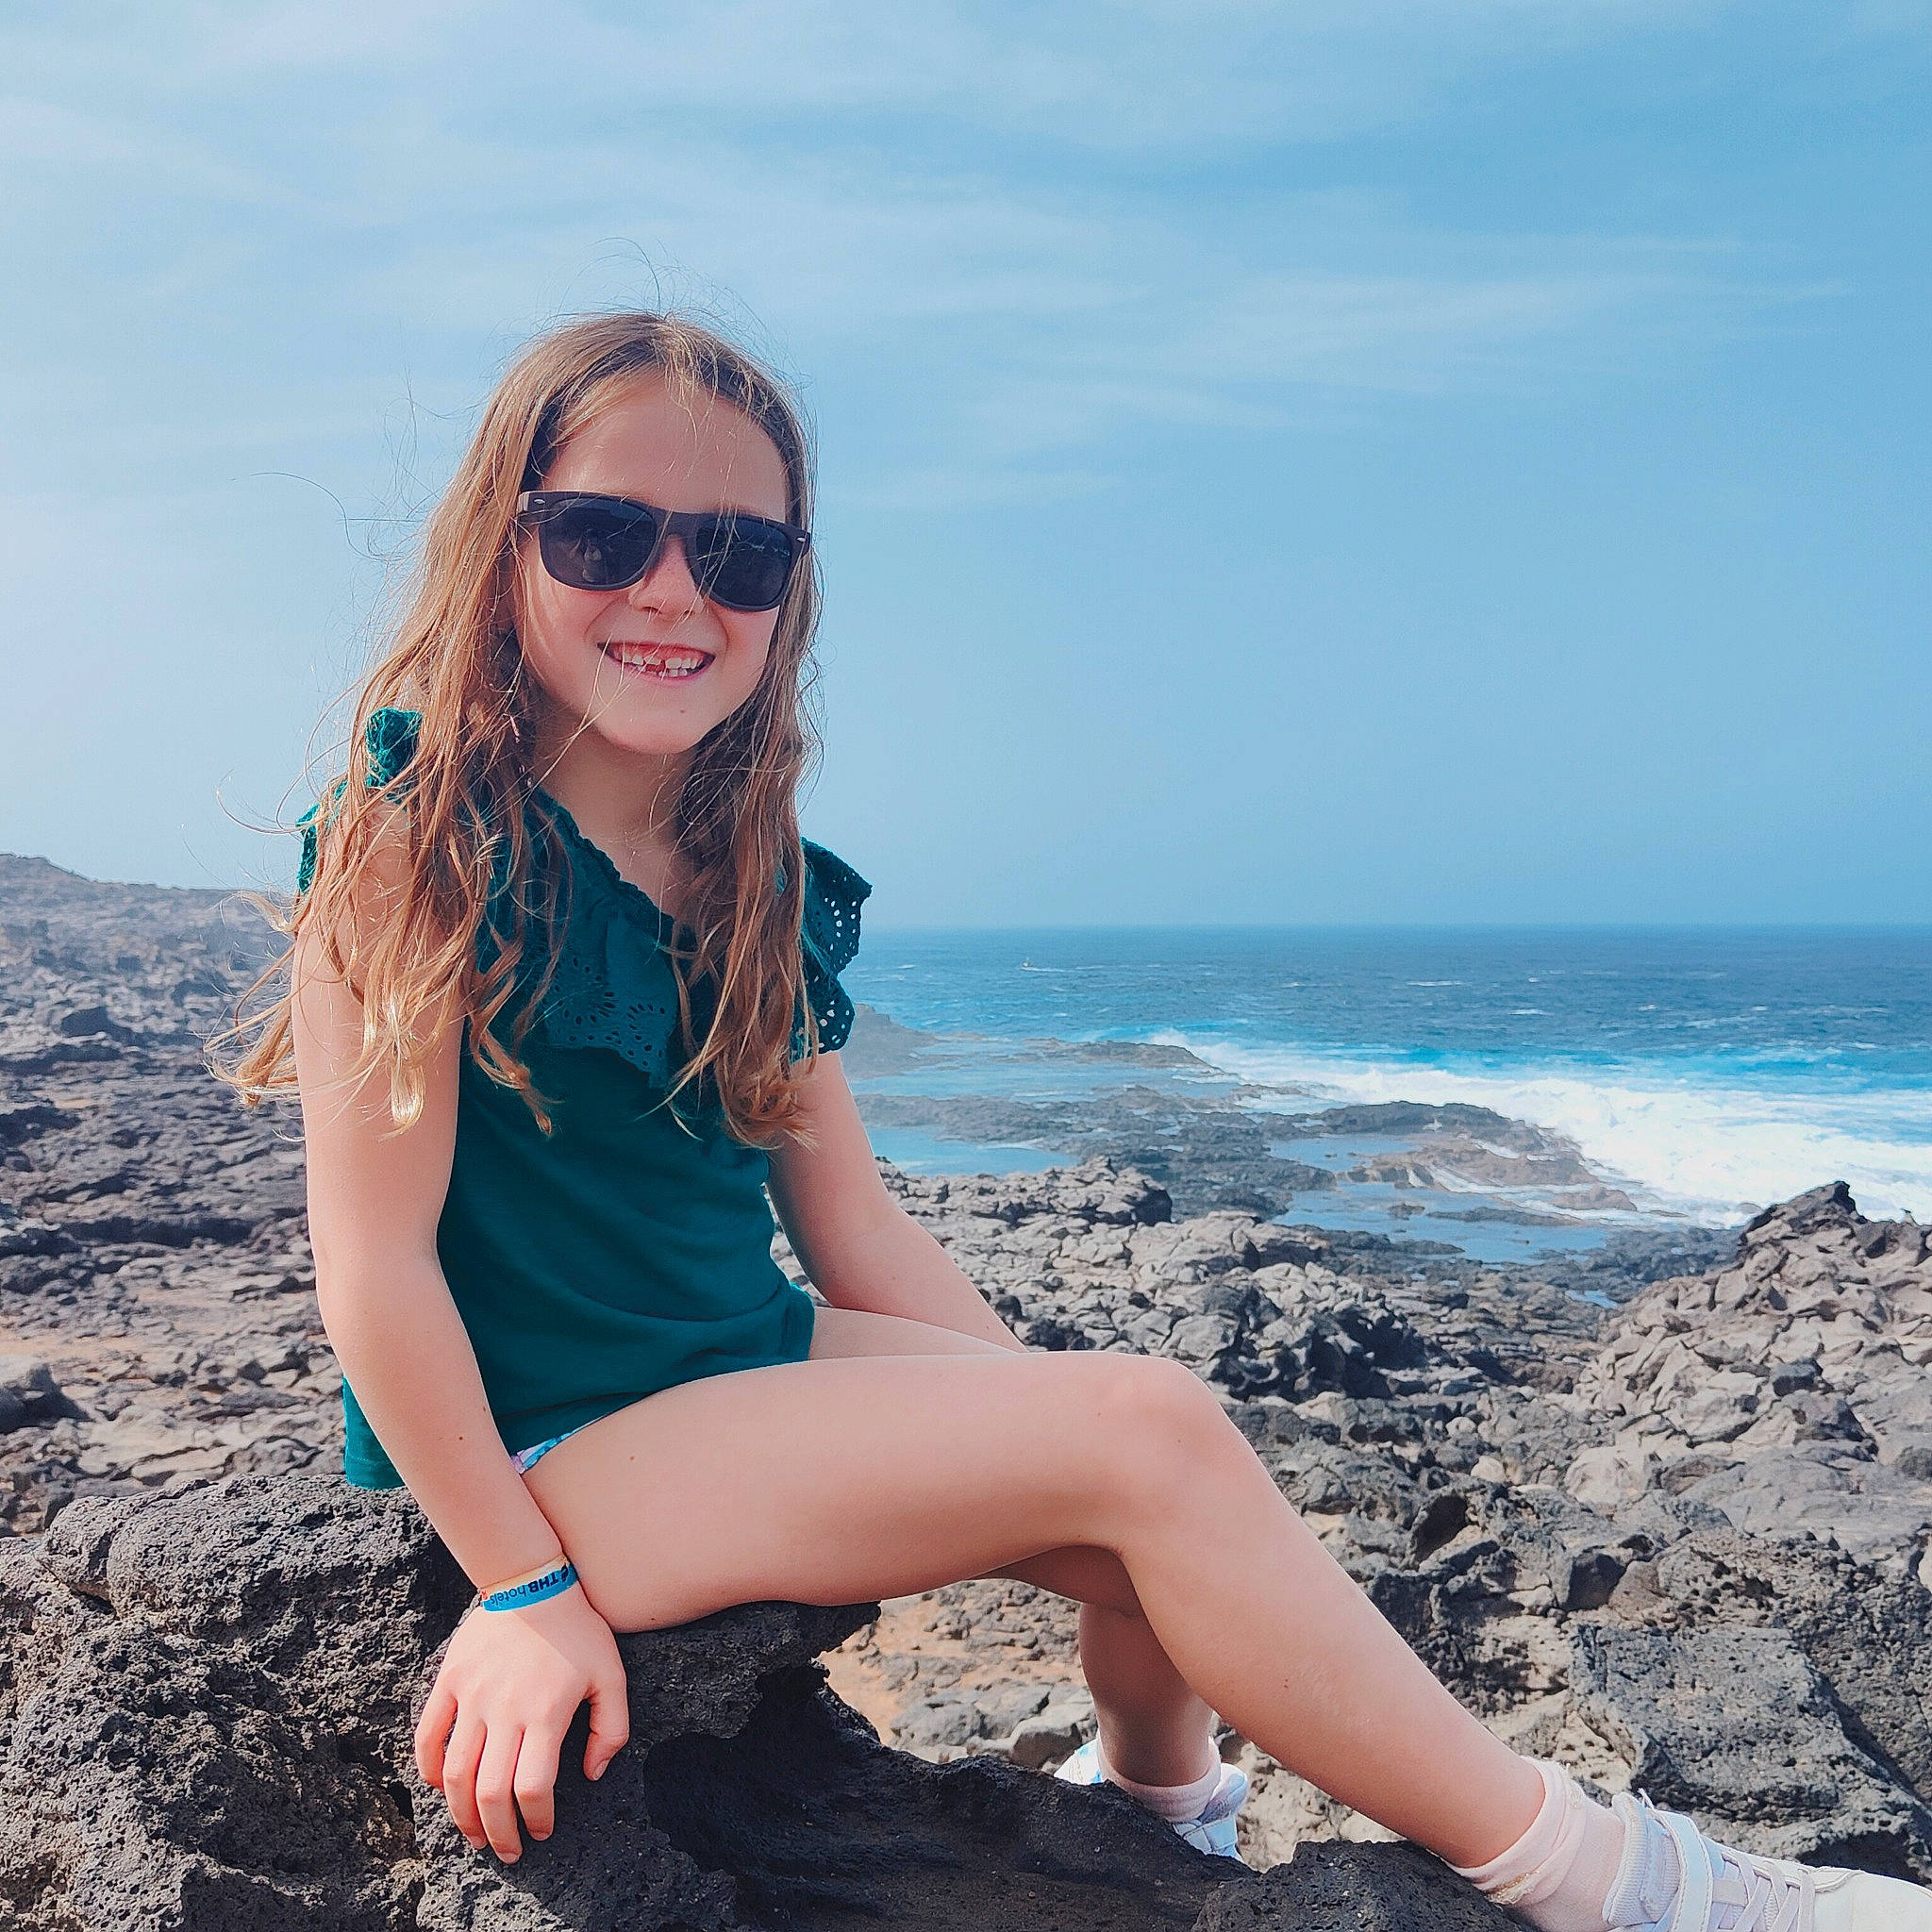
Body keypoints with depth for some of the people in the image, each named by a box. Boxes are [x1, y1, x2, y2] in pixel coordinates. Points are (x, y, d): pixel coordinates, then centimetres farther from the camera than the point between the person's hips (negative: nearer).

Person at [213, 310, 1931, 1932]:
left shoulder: (749, 886, 6)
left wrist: (1050, 1415, 0)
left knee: (1140, 1484, -15)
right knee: (1147, 1433, -20)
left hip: (751, 1368, 7)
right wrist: (523, 1588, -15)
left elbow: (857, 1232, 7)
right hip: (551, 1440, -6)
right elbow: (375, 1257, -15)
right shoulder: (418, 848, -13)